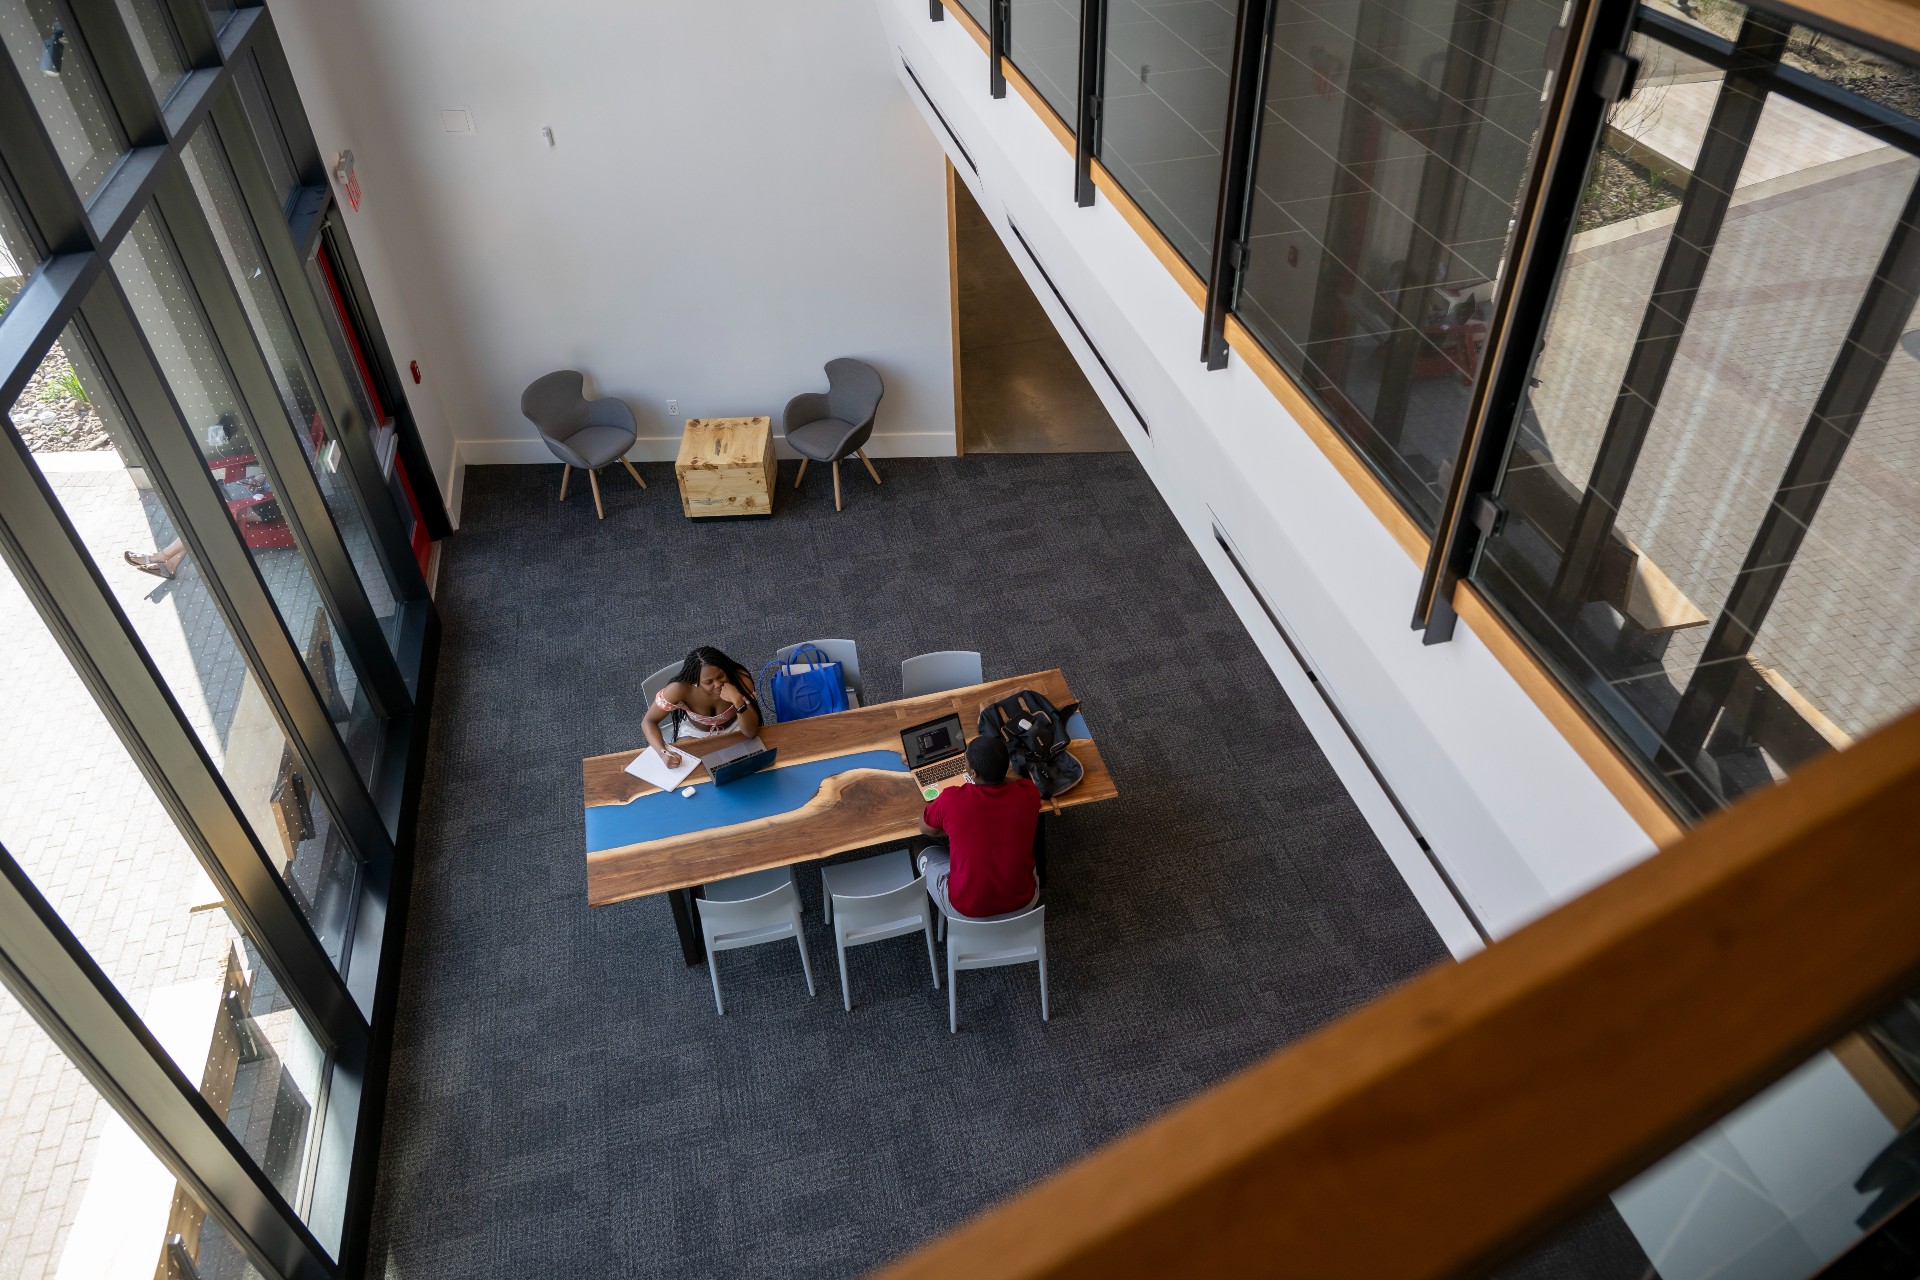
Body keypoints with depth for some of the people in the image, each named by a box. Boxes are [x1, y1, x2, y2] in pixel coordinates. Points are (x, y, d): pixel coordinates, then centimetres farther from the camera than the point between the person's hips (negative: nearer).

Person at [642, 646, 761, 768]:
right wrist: (663, 752, -38)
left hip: (733, 730, 0)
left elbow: (751, 732, -30)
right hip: (694, 733, 0)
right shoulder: (681, 688, -34)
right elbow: (649, 722, -20)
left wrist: (738, 700, -47)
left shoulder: (739, 678, -32)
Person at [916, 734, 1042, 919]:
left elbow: (925, 828, 2)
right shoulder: (1028, 791, -15)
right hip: (1023, 902, 3)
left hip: (967, 910, -3)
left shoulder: (951, 800, -21)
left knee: (926, 856, 27)